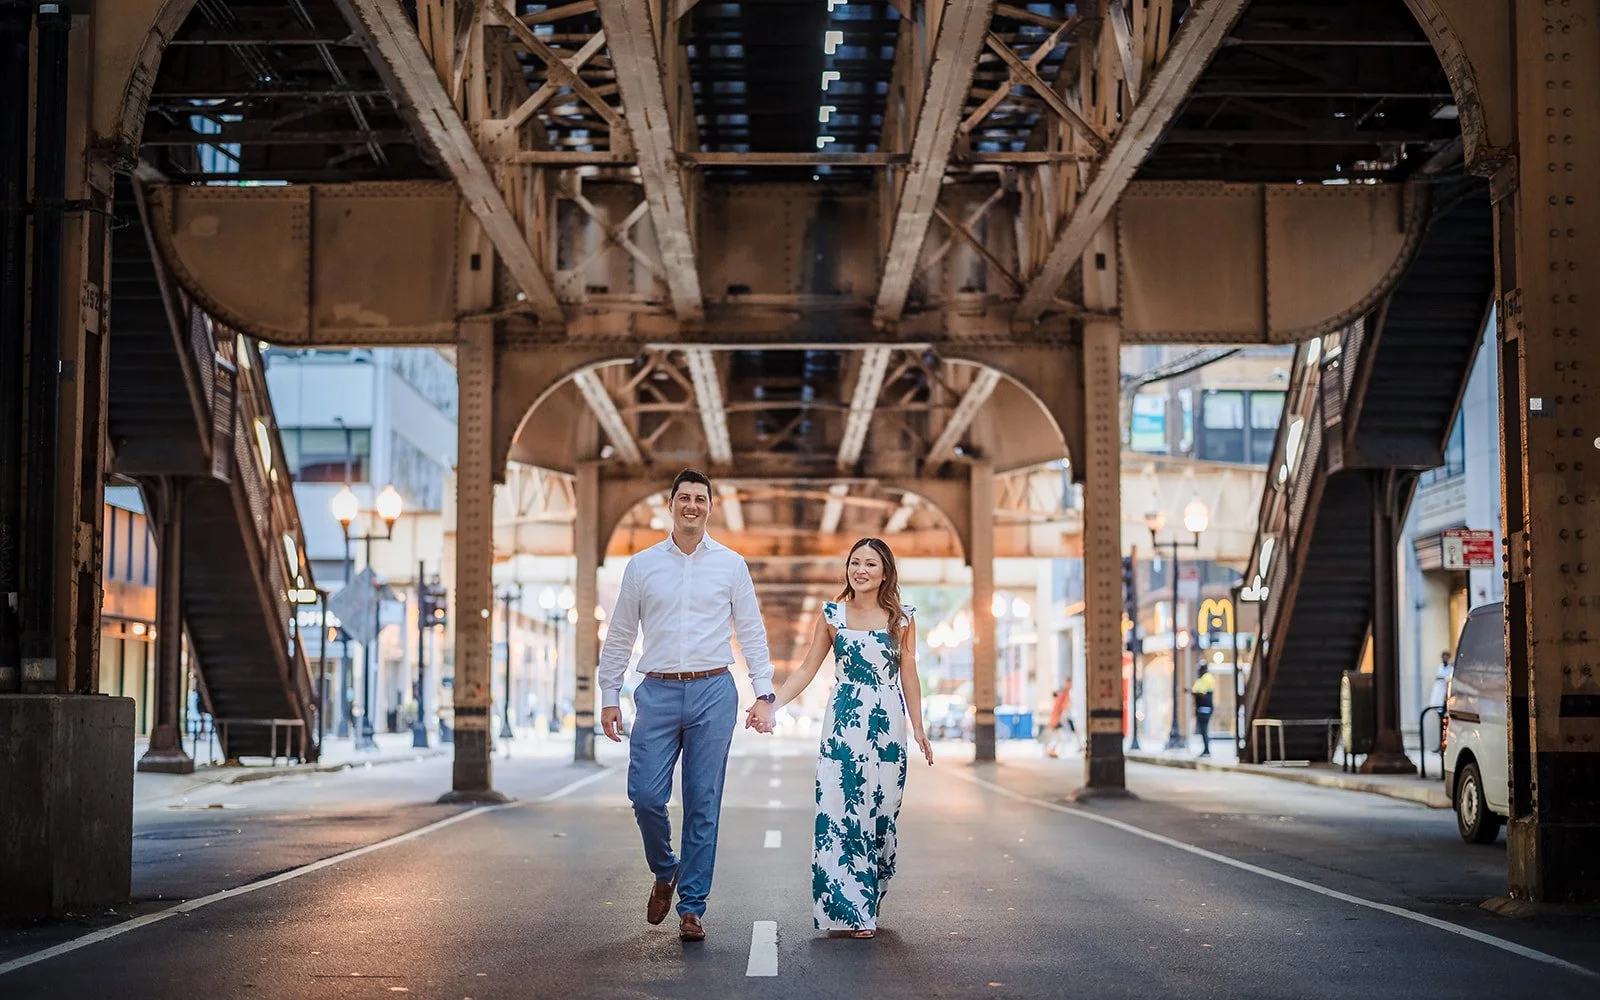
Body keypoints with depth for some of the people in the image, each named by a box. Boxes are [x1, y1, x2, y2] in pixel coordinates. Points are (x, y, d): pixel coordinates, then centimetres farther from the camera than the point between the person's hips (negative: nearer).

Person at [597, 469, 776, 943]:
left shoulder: (731, 565, 7)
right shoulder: (642, 565, 7)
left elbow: (752, 632, 8)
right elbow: (619, 636, 10)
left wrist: (764, 692, -1)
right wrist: (609, 696, 6)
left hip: (713, 694, 0)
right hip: (658, 692, 1)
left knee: (703, 805, 1)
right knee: (645, 795, -7)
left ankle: (692, 907, 9)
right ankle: (665, 872, 21)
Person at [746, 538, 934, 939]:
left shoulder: (902, 618, 5)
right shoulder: (833, 615, 4)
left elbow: (908, 676, 9)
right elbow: (807, 669, 5)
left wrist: (918, 728, 8)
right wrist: (772, 706, -6)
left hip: (888, 725, 1)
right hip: (844, 725, -1)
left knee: (882, 812, 3)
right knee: (841, 809, -7)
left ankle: (870, 901, 17)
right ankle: (847, 909, -3)